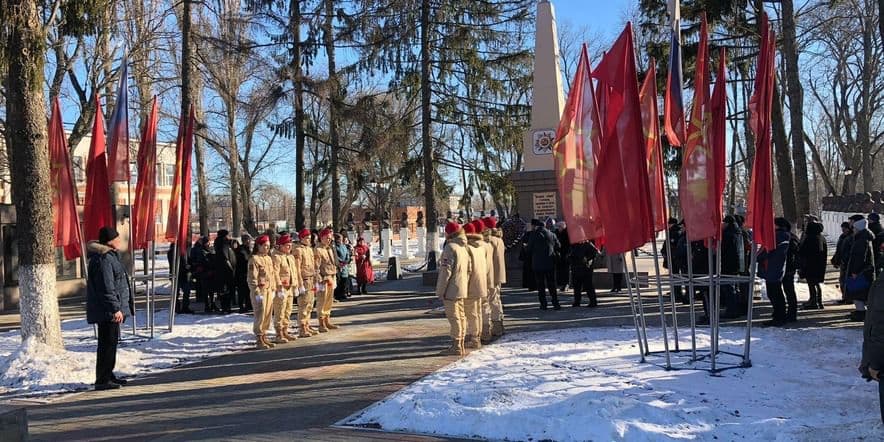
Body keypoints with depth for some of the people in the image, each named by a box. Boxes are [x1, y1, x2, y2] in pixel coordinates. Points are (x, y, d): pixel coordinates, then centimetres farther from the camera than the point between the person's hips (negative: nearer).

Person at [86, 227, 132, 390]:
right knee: (107, 343, -7)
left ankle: (108, 375, 27)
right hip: (107, 310, -11)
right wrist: (115, 309, -22)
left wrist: (119, 307, 25)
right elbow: (106, 288, -23)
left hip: (109, 310, 11)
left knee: (111, 341, 17)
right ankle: (102, 380, -3)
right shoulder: (103, 259, -18)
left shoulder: (109, 256, 16)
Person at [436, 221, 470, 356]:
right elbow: (469, 269, 17)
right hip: (461, 289, 9)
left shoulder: (450, 247, -16)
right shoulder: (463, 248, 13)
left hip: (451, 289, -9)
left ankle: (456, 347, -2)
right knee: (461, 316, 13)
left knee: (453, 317, -5)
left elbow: (446, 271, -19)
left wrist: (440, 291, -14)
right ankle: (460, 345, 21)